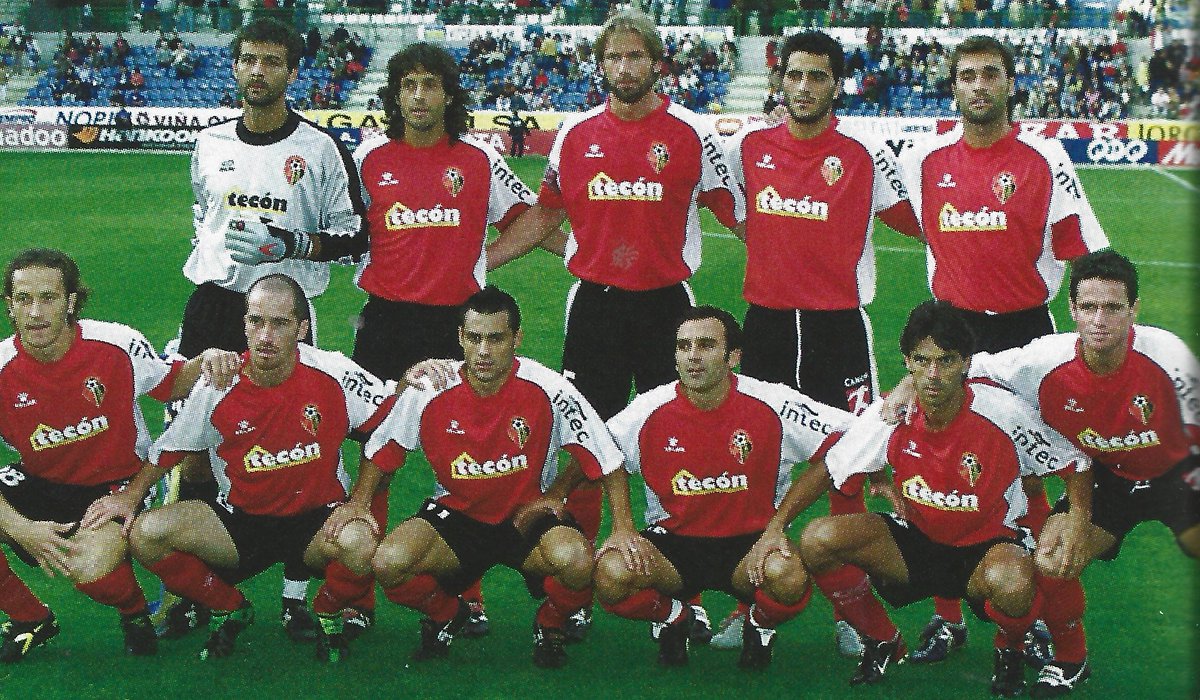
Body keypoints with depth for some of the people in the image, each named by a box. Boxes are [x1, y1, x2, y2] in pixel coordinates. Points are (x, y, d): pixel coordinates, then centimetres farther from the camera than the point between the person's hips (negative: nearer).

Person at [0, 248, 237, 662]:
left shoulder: (117, 344, -16)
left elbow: (170, 385, 4)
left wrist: (205, 362, -19)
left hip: (115, 483, -3)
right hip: (39, 483, 4)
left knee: (91, 570, -32)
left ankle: (133, 611, 7)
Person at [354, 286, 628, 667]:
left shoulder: (548, 389, -18)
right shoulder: (429, 392, -12)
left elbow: (607, 460, -10)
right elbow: (379, 450, 5)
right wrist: (357, 506, -7)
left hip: (530, 517, -2)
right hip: (455, 513, 2)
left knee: (576, 561, -34)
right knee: (387, 563, -25)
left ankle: (550, 624, 5)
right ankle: (445, 614, 12)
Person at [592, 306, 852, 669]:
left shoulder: (772, 404, -12)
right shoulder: (651, 409, -8)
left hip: (750, 540, -1)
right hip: (672, 541, 1)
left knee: (787, 576, -36)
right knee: (612, 574, -30)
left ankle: (761, 625, 5)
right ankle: (672, 616, 8)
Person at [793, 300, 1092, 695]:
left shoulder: (1004, 412, -19)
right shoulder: (889, 415, -13)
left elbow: (1075, 465, -6)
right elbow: (828, 470, -1)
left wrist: (1078, 518, -25)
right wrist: (774, 528, -10)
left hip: (987, 546, -3)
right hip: (914, 541, 3)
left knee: (1011, 584, -40)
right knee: (817, 540, -21)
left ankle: (1010, 650, 1)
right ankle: (881, 643, 7)